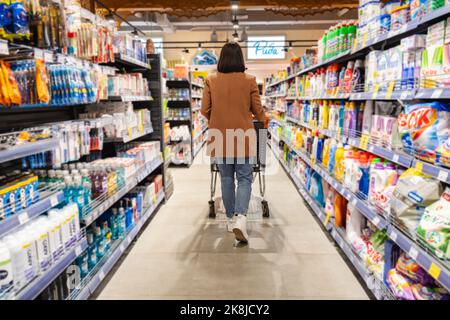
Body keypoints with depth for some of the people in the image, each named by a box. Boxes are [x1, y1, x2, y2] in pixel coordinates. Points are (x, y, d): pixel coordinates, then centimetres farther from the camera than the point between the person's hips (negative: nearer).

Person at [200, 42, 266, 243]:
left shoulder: (211, 81, -2)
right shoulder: (249, 80, -4)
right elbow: (258, 111, 2)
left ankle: (231, 219, 23)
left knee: (226, 178, 14)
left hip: (220, 137, 2)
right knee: (244, 178, 6)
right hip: (243, 137, -1)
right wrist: (263, 119, 24)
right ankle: (240, 217, -12)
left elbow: (204, 110, 2)